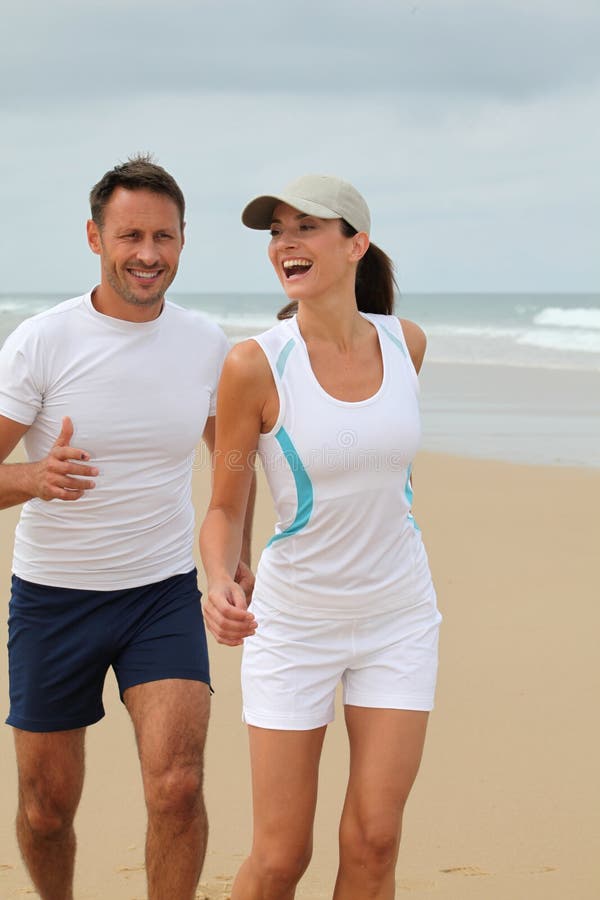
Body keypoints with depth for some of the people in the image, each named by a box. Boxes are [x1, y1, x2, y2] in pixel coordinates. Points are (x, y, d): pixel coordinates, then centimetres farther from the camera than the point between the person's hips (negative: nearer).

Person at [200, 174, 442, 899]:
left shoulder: (405, 343, -4)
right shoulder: (255, 364, -15)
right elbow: (225, 508, -8)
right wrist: (221, 586, -28)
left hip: (399, 620, 3)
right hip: (293, 622, -3)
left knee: (373, 842, 0)